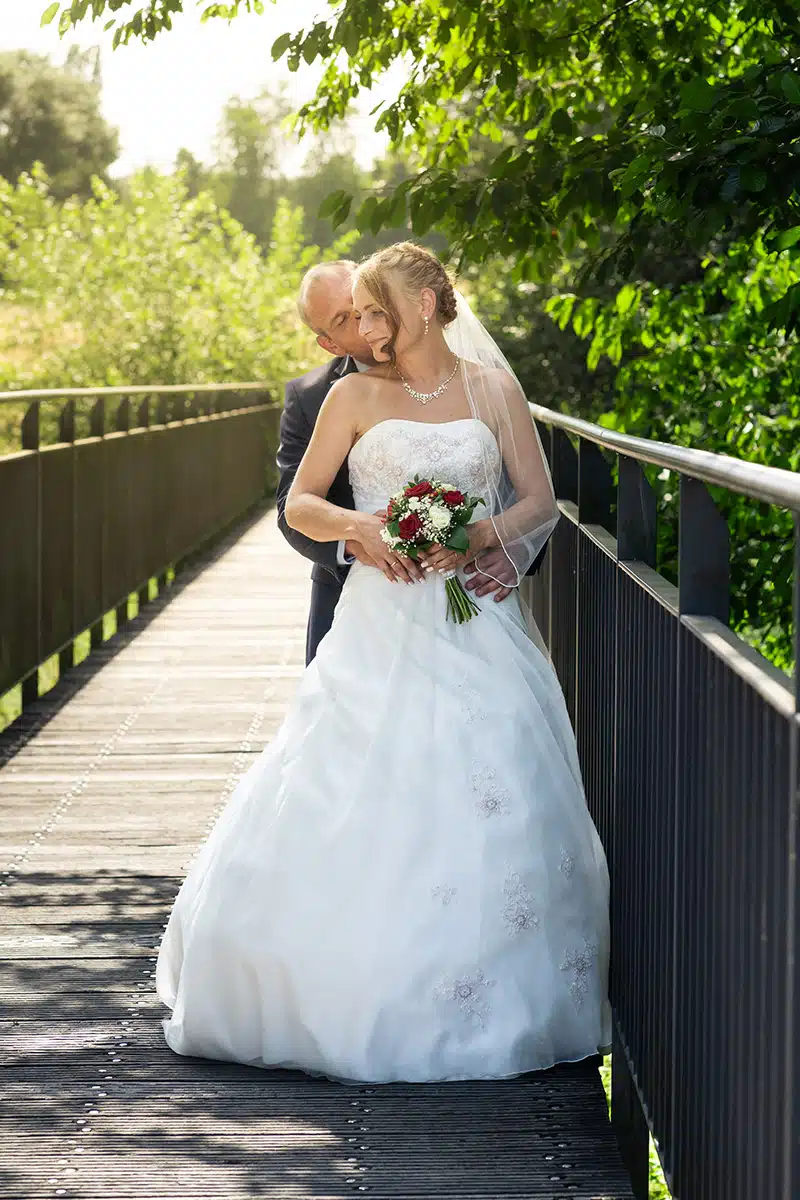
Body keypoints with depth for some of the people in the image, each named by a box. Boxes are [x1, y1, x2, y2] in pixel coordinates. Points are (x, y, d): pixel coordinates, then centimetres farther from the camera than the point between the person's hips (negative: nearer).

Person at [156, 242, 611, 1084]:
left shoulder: (492, 387, 6)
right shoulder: (356, 394, 5)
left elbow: (539, 501, 7)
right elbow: (298, 504, 6)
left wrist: (480, 535, -12)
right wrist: (354, 525, -14)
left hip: (476, 625, 0)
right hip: (383, 626, 0)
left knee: (489, 810, -4)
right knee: (357, 813, -4)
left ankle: (486, 1005, 8)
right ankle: (355, 994, 9)